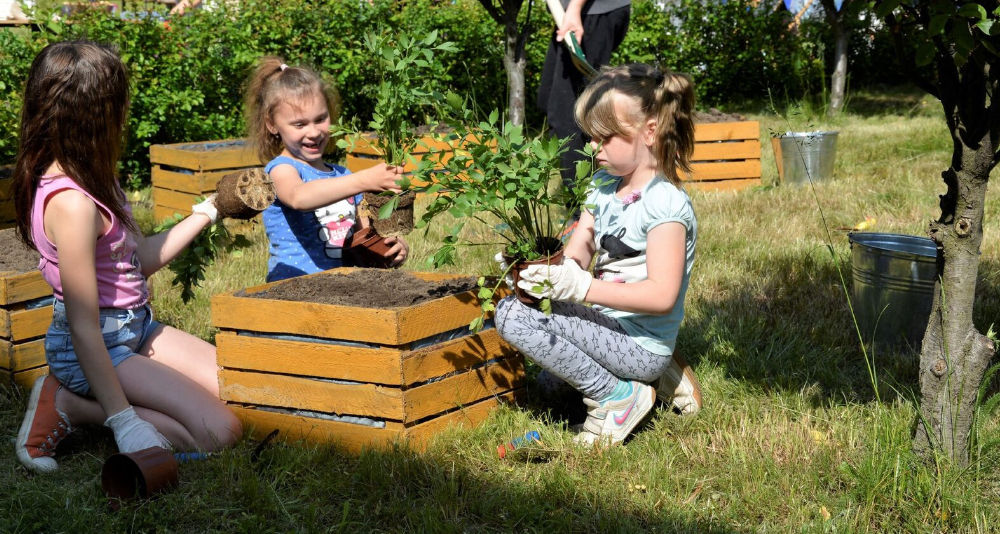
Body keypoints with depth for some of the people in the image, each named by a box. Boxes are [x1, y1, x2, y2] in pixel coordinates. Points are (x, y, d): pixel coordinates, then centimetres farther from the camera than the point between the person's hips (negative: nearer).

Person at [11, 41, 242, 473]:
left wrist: (205, 213, 17)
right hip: (100, 348, -10)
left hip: (135, 327, 10)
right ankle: (69, 405, -5)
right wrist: (124, 421, -24)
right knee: (218, 431, -16)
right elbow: (84, 328, -25)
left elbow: (140, 258, 14)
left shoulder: (90, 178, 1)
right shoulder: (72, 203, -27)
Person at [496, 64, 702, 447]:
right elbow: (577, 253, 4)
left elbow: (662, 295, -24)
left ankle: (615, 397, -6)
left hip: (641, 345, -9)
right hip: (610, 327, 9)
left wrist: (581, 286, -30)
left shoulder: (665, 203, -17)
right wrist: (550, 272, -20)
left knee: (513, 315, -19)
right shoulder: (604, 186, 10)